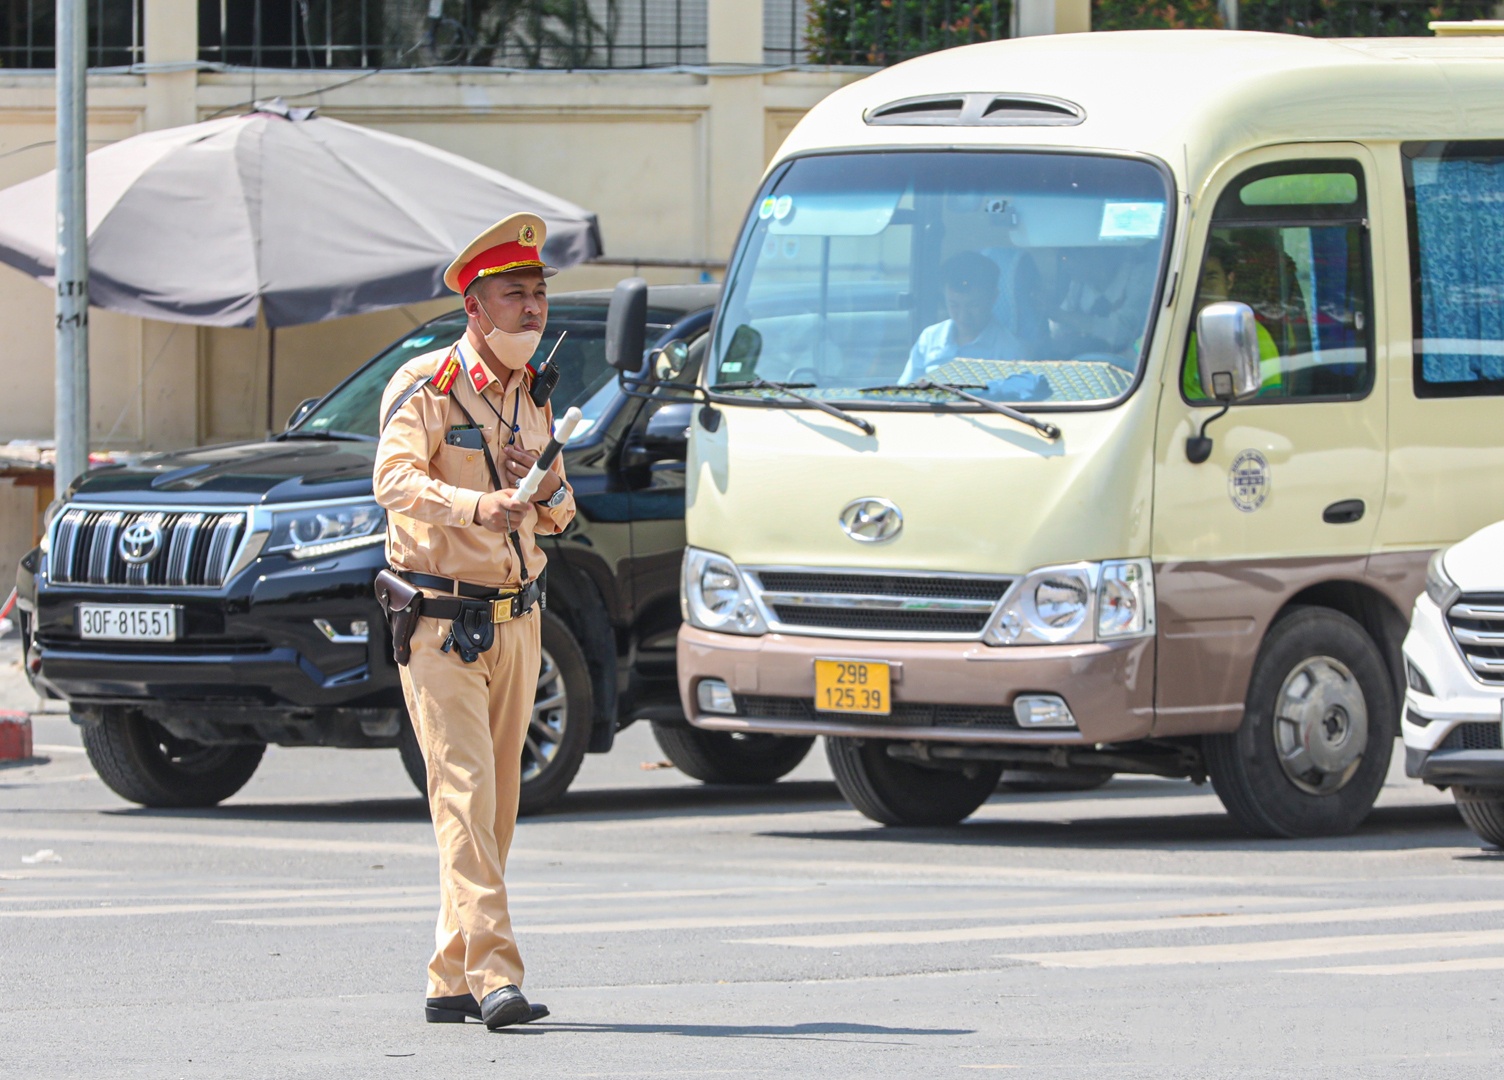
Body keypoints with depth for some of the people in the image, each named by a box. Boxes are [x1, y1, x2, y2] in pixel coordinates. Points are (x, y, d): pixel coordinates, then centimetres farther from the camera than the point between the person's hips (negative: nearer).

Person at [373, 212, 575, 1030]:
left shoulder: (533, 395, 13)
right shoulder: (425, 387, -9)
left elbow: (559, 519, 18)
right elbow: (395, 481, -25)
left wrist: (545, 483, -6)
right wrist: (475, 504, -42)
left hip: (515, 619, 7)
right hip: (440, 620, -7)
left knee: (496, 802, 7)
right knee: (465, 794, -15)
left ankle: (450, 979, 13)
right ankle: (493, 976, -24)